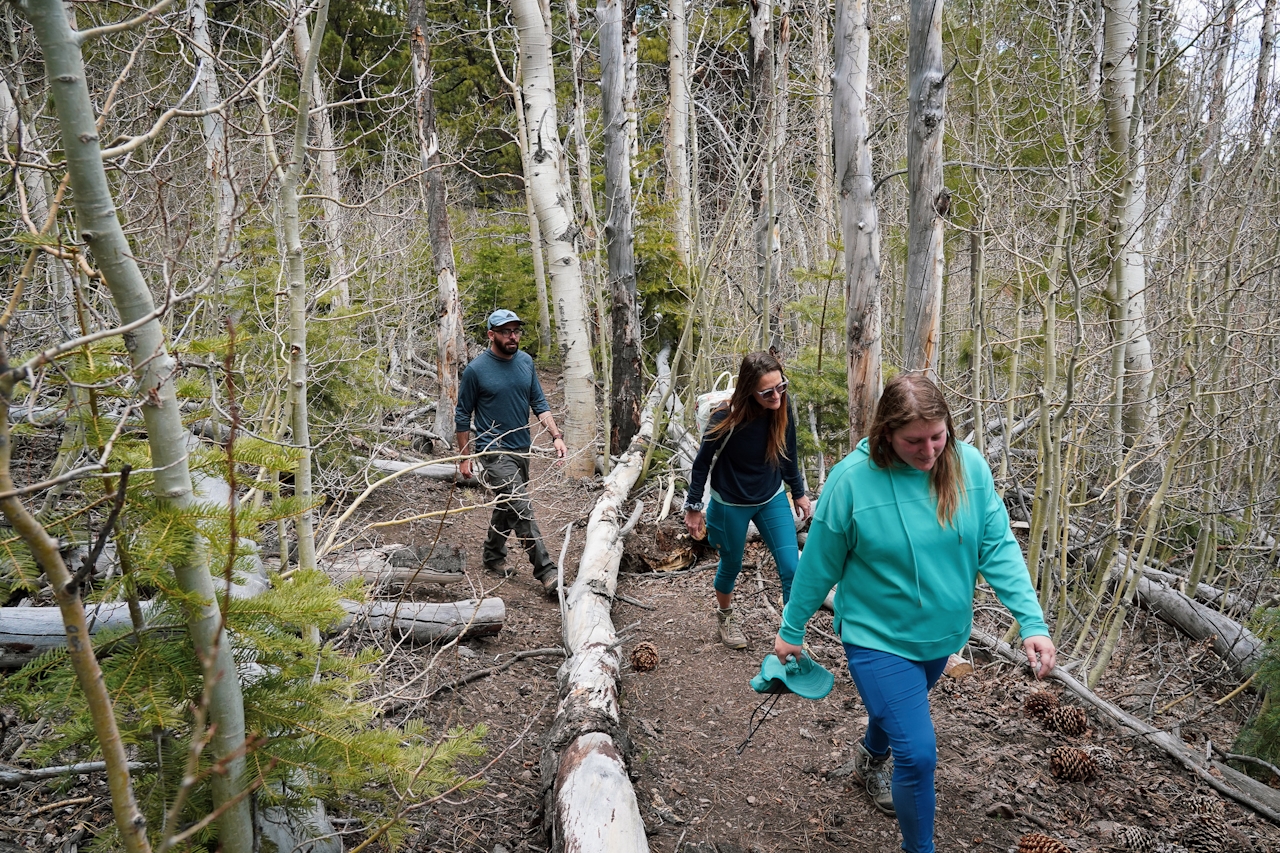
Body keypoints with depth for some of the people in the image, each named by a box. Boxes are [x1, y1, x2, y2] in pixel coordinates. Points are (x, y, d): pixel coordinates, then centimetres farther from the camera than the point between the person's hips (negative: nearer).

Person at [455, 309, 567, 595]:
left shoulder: (525, 362, 4)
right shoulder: (476, 369, -12)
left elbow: (539, 403, 9)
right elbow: (462, 415, -3)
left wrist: (556, 435, -4)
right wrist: (464, 457, -2)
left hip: (521, 449, 7)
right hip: (494, 451, -6)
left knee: (507, 506, 20)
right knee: (522, 509, -14)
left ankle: (493, 556, 39)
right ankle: (546, 572, -13)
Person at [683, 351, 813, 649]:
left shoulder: (783, 412, -15)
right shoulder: (726, 419, -27)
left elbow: (788, 455, 3)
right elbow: (702, 462, -13)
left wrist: (799, 493, 13)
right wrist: (693, 507, -6)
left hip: (772, 499, 3)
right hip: (730, 505, -3)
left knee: (792, 569, -4)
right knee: (731, 565, 17)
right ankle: (725, 615, 47)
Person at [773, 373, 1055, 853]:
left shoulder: (970, 466, -13)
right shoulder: (852, 479, -23)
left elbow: (998, 547, -9)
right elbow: (819, 563, -12)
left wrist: (1032, 622, -19)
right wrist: (791, 630, -2)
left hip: (944, 634, 5)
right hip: (879, 639, -5)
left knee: (899, 708, 29)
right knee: (918, 754, -9)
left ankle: (872, 756, 64)